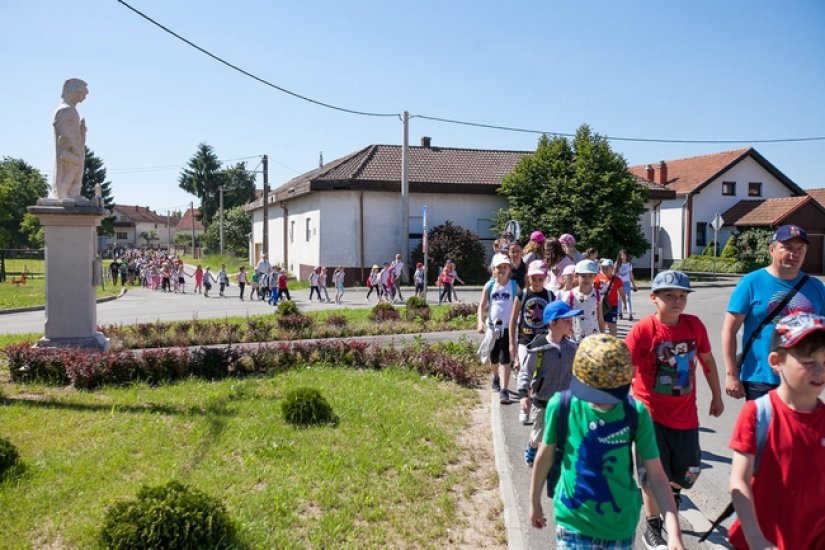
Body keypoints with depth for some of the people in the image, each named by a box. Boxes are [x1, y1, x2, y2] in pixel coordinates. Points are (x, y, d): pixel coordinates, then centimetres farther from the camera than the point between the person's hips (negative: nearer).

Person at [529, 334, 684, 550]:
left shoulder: (636, 414, -15)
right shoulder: (561, 406, -16)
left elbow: (656, 475, -8)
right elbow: (545, 455, 0)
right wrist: (534, 502, 12)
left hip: (621, 525, 2)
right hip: (574, 522, -1)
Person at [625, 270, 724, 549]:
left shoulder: (695, 325, -5)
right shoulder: (643, 330, -18)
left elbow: (707, 360, 10)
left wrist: (717, 396, 17)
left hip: (685, 413, 4)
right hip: (651, 413, -4)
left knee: (688, 469, 17)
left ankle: (671, 496, 52)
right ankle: (652, 527, 26)